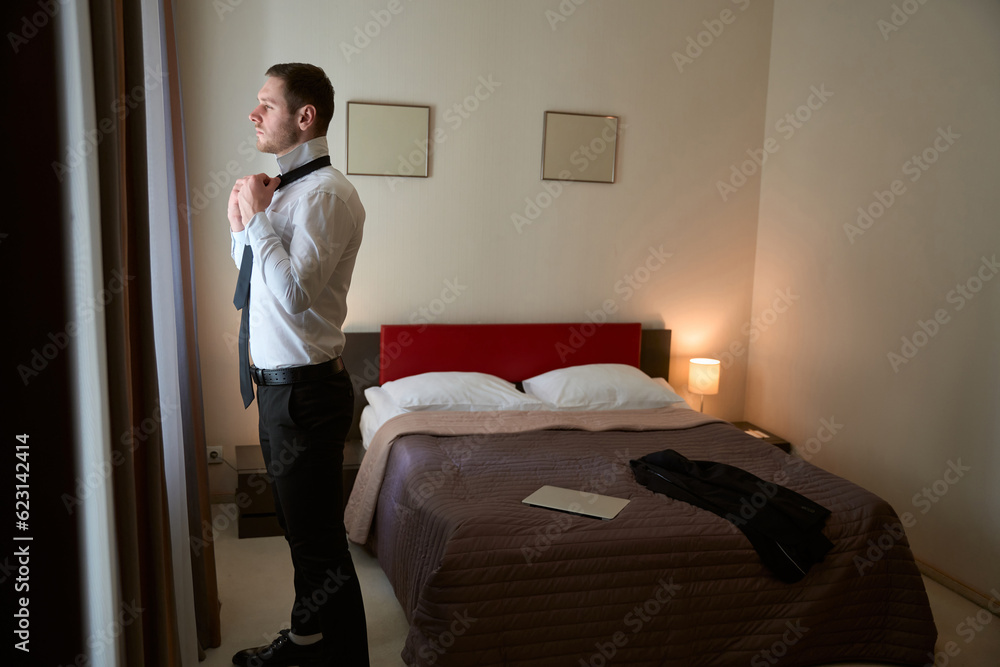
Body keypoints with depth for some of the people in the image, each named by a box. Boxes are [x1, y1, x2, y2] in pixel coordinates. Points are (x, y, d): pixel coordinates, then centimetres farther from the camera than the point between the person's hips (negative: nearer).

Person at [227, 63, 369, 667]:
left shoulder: (326, 193, -17)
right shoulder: (285, 188, 12)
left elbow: (293, 291, -28)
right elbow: (257, 279, 21)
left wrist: (258, 217, -18)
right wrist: (242, 223, 6)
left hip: (306, 387, -10)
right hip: (276, 382, 10)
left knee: (319, 539, 1)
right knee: (299, 525, 23)